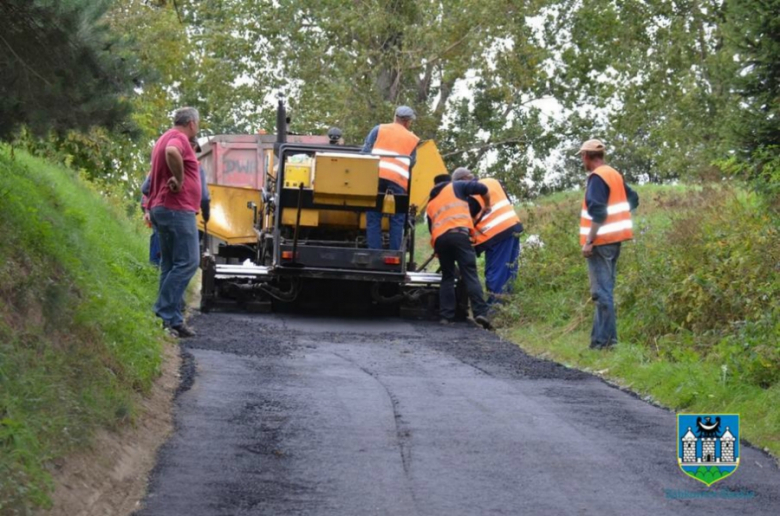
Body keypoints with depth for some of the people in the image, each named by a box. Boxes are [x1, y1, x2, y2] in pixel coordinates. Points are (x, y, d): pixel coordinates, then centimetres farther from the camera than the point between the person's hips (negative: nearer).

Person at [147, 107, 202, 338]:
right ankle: (165, 312, -16)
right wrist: (179, 179, -23)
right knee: (188, 262, -11)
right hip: (177, 208, -11)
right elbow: (172, 152, -33)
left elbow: (153, 178, 30)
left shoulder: (166, 138, 23)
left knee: (170, 264, 9)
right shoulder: (179, 139, -9)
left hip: (161, 207, 11)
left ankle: (172, 319, 8)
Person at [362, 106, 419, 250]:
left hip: (375, 176, 0)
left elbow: (365, 151, 10)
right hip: (398, 179, 0)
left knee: (373, 218, 3)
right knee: (397, 220, 5)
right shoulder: (413, 139, 20)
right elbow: (411, 163, 15)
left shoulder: (379, 129, 18)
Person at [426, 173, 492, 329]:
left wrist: (438, 250, 40)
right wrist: (487, 206, 30)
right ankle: (480, 312, -20)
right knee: (470, 274, -7)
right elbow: (482, 189, 12)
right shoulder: (455, 187, 22)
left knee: (447, 276, 16)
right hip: (459, 233, -4)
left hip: (439, 238, 4)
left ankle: (446, 316, 6)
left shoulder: (430, 204, 33)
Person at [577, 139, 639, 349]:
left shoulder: (596, 178, -14)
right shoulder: (615, 175, 13)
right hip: (615, 238, 9)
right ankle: (602, 335, 19)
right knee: (605, 289, 15)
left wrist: (589, 241, -20)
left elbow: (597, 212, -22)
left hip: (601, 240, -9)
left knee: (601, 291, -8)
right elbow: (633, 199, 21)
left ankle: (604, 339, -9)